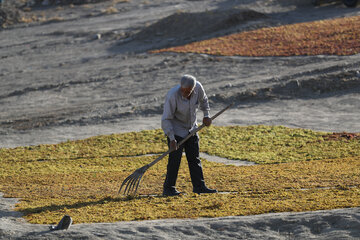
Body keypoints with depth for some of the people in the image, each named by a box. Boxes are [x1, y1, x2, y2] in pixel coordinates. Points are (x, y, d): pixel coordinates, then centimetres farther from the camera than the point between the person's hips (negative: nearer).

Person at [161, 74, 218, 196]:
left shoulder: (198, 87, -16)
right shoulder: (173, 96, -31)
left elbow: (203, 100, 10)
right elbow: (166, 119, -25)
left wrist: (206, 115, 4)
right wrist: (172, 138, -27)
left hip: (191, 129, 6)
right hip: (176, 130, -6)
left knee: (194, 159, 9)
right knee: (175, 159, -9)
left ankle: (199, 186, 16)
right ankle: (168, 188, -2)